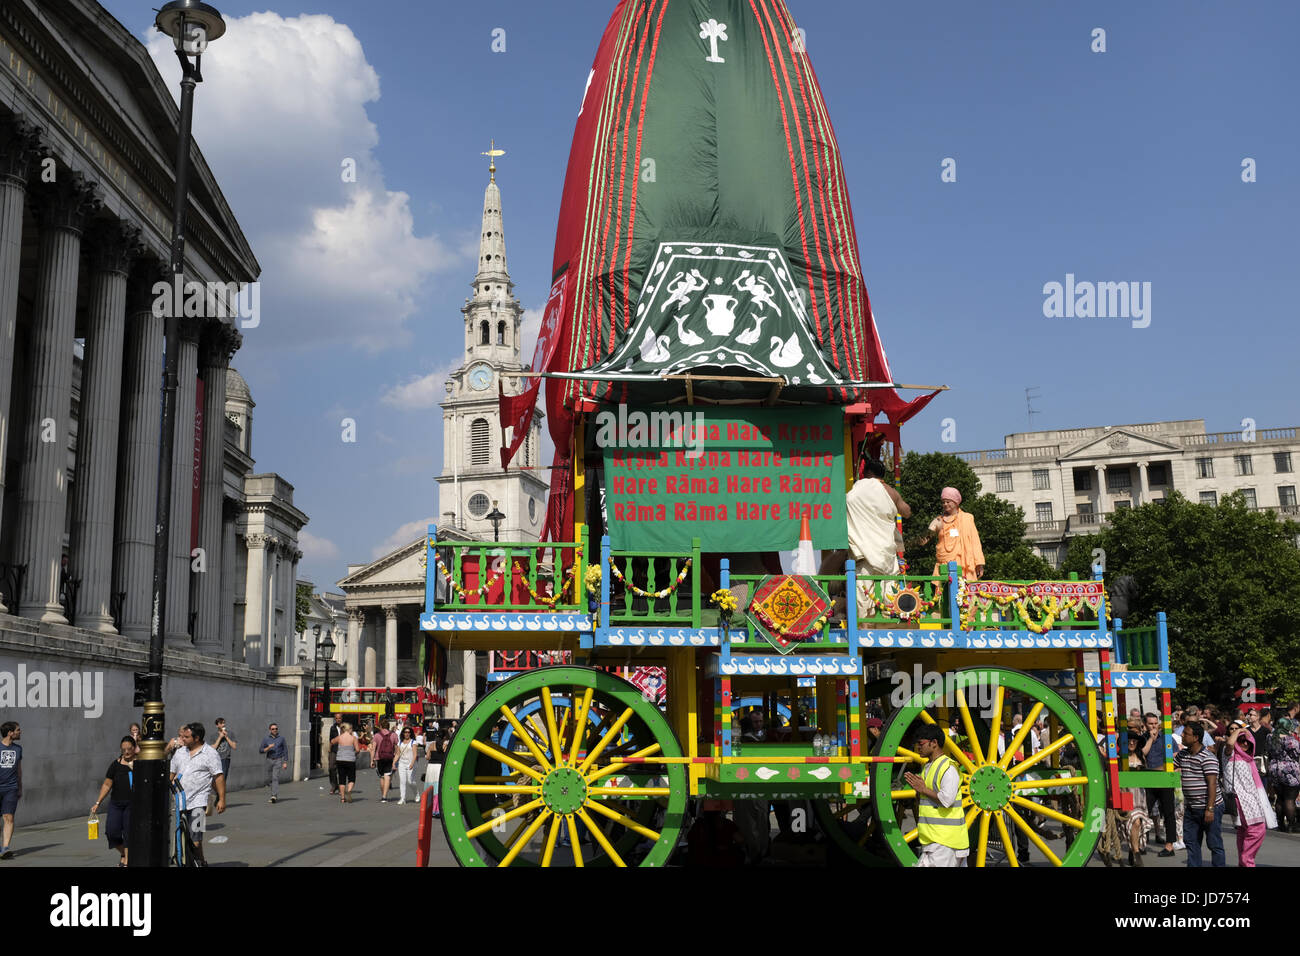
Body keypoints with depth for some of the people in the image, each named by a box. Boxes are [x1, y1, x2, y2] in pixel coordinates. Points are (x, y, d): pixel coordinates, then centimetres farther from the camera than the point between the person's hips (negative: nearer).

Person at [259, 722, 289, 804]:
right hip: (269, 760, 3)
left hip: (278, 760, -3)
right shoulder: (266, 739, 3)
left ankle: (274, 796, -23)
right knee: (270, 779, 8)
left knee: (275, 778, -16)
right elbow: (261, 750, 1)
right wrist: (268, 748, -18)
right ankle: (276, 794, 29)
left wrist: (285, 762, -2)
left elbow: (285, 751, 3)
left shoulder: (281, 739, 0)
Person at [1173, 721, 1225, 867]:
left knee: (1214, 843, 1)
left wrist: (1210, 809, -23)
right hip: (1191, 808, 8)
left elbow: (1212, 784, -20)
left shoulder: (1207, 757, -16)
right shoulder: (1182, 754, 8)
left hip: (1209, 807, -8)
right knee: (1190, 841, 11)